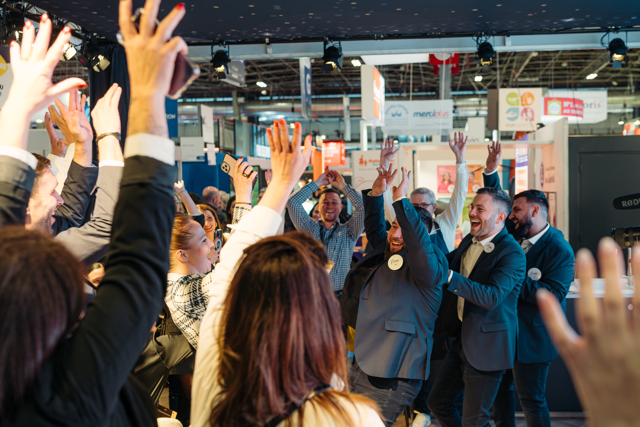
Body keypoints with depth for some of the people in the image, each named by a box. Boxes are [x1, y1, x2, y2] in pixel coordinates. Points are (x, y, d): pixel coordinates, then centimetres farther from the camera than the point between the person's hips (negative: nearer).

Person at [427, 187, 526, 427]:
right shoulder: (468, 242, 7)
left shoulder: (512, 254, -18)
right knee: (438, 403, 16)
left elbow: (492, 296, -30)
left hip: (487, 346, -8)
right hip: (462, 340, 8)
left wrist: (449, 276, -35)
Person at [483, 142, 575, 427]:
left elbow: (551, 296, -25)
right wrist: (491, 171, 2)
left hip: (532, 337, -8)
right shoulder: (516, 236, 5)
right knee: (500, 390, 17)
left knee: (531, 399, 1)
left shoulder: (559, 250, -16)